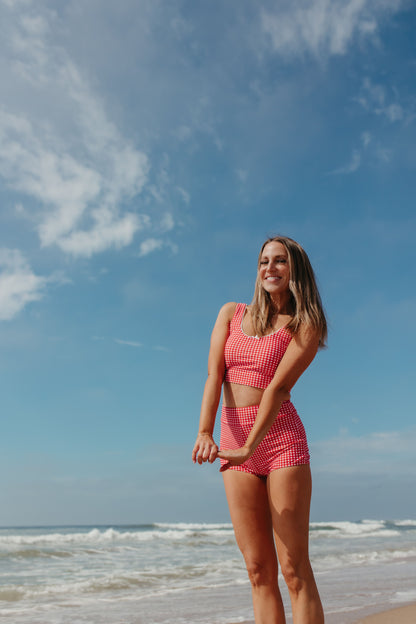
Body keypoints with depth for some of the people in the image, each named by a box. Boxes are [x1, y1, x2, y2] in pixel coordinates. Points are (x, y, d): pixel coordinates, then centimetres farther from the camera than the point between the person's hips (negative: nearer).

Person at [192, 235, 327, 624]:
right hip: (234, 441, 3)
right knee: (259, 570, 5)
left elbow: (278, 387, -13)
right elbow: (214, 376, -2)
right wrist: (205, 433, -17)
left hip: (281, 437, -3)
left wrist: (250, 447, -23)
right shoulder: (231, 314, 10)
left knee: (295, 569, -3)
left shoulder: (306, 326, 0)